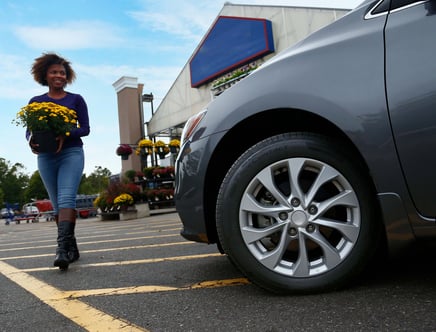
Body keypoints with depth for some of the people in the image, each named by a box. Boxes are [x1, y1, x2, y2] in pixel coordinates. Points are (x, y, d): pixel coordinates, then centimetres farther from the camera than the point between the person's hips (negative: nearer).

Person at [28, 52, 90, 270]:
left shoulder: (76, 99, 8)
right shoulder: (35, 102, 13)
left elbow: (85, 128, 1)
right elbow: (29, 130, 8)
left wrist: (64, 136, -17)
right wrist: (31, 142, -16)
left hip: (71, 153, -3)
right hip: (45, 157, 3)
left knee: (66, 198, -19)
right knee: (57, 204, 5)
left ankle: (62, 247, -28)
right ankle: (71, 247, 15)